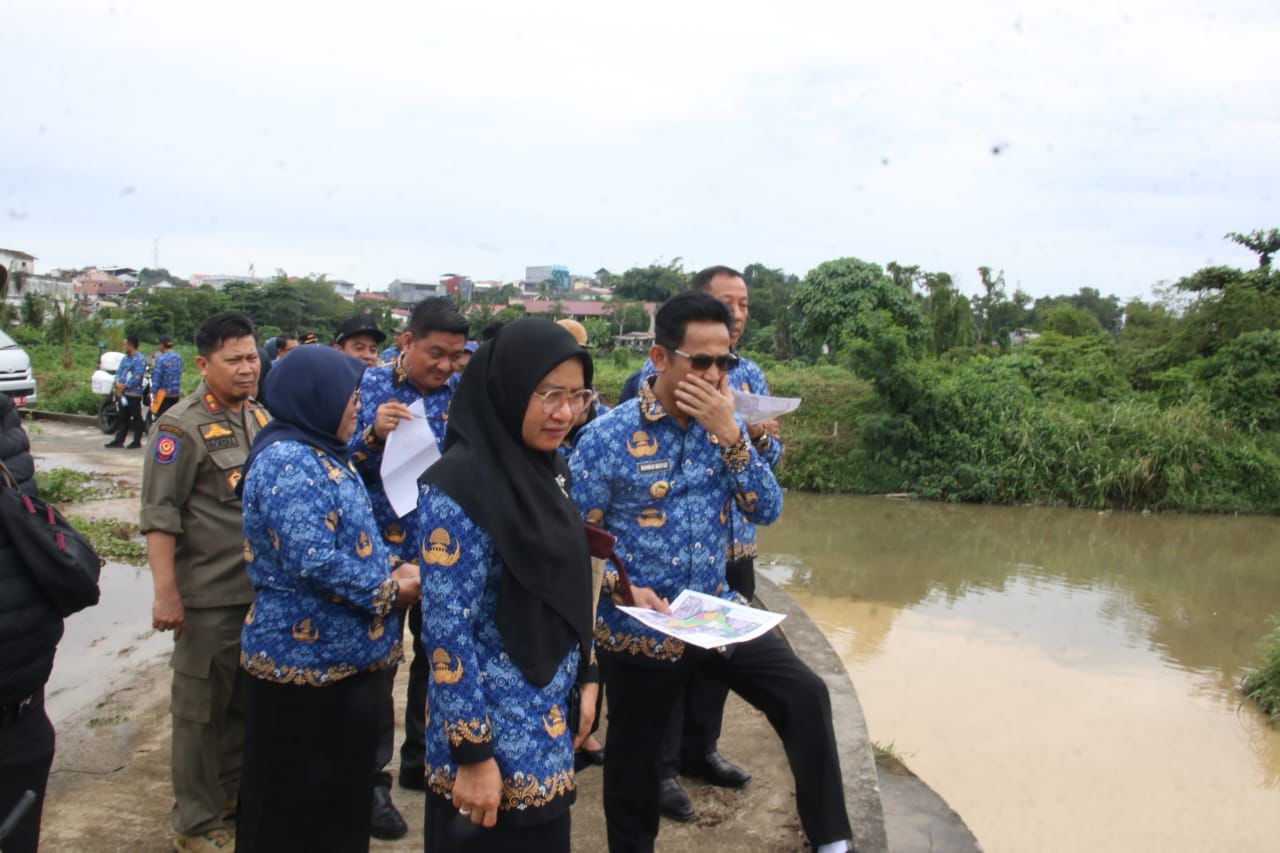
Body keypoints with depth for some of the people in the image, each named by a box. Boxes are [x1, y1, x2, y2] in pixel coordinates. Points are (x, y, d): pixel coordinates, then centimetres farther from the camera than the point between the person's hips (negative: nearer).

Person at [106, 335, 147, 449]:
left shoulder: (140, 359, -11)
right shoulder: (125, 358, 16)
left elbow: (137, 377, -18)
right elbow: (119, 371, 14)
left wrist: (124, 386, -15)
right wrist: (118, 383, -6)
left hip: (134, 393, -8)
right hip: (123, 393, 8)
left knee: (136, 418, 1)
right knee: (123, 418, 12)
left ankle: (137, 441, 7)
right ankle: (119, 440, 16)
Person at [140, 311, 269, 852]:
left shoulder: (260, 418, 10)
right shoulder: (181, 427, -12)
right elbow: (160, 516, -16)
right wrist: (165, 593, -20)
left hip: (264, 589, 7)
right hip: (211, 596, -7)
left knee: (249, 699, 18)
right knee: (202, 706, 5)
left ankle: (234, 792, 35)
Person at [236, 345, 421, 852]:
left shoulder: (317, 454, 12)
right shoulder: (288, 462, -21)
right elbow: (313, 563, -28)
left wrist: (387, 572, 2)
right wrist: (389, 592, -16)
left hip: (340, 651, 10)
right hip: (308, 655, -10)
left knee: (343, 782, 20)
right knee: (301, 796, 6)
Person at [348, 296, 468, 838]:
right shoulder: (366, 386, -7)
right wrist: (372, 434, -25)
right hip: (380, 547, -3)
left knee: (437, 656, 15)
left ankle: (421, 760, 35)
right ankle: (373, 779, 21)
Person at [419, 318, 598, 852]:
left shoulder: (546, 469, 4)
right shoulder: (459, 485, -20)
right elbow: (446, 630, -21)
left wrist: (585, 678, 13)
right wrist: (471, 755, -19)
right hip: (496, 735, -8)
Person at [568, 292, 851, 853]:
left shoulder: (723, 424, 0)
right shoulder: (607, 437, -14)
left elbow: (768, 510, -7)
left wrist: (731, 435, -18)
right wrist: (625, 590, -23)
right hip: (639, 629, -3)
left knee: (806, 694, -12)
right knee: (632, 762, 13)